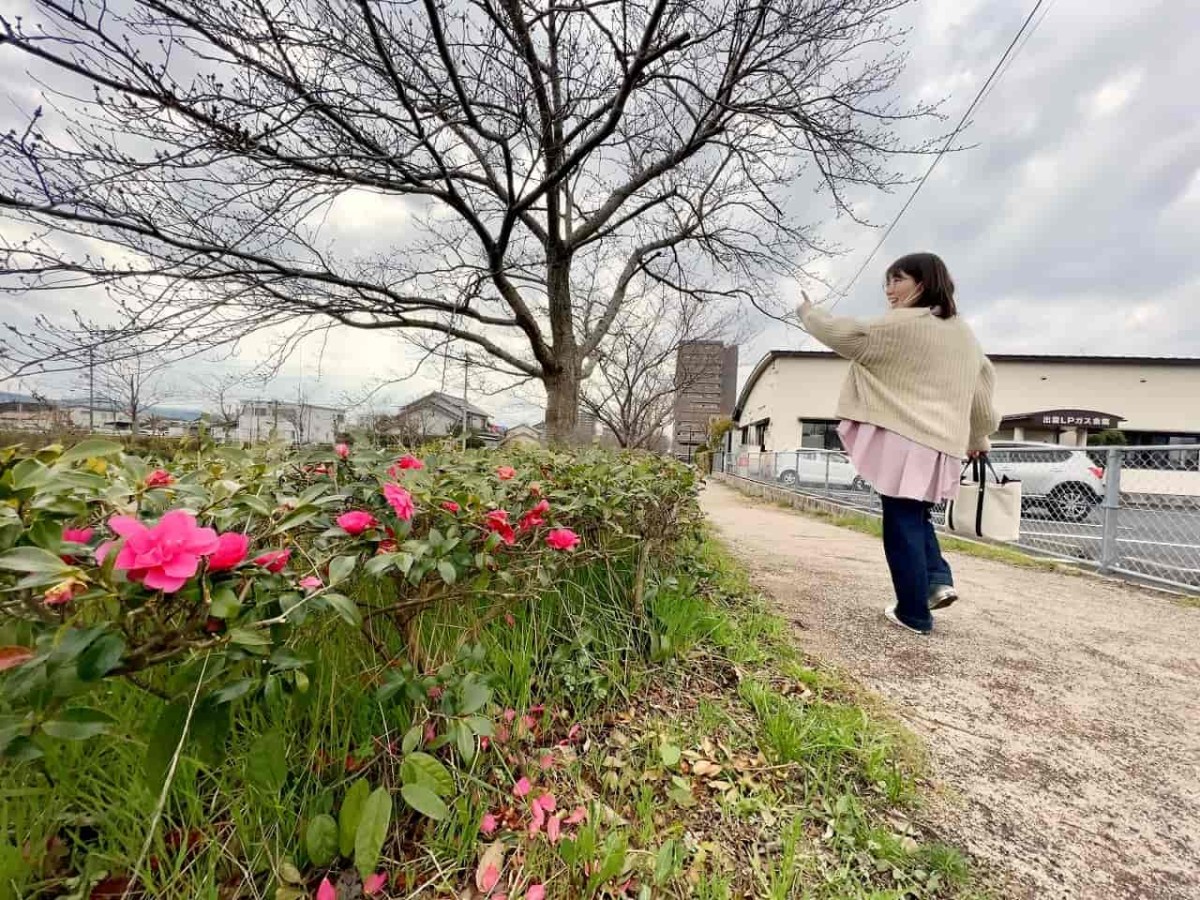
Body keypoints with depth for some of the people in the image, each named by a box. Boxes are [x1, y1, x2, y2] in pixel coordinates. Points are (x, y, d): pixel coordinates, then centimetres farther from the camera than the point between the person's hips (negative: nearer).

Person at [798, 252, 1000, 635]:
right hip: (942, 443, 8)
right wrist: (978, 437, 36)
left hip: (904, 438, -8)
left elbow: (844, 334, -2)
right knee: (916, 517, 25)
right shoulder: (963, 332, 20)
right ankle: (938, 579, 10)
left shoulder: (903, 325, -6)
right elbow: (982, 386, 25)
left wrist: (808, 312, 16)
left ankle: (914, 614, 7)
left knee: (902, 525, 0)